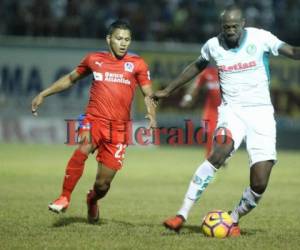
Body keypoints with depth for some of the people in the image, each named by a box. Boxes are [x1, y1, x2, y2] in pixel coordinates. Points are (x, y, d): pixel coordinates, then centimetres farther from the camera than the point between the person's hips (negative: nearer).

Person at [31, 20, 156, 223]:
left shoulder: (137, 64, 6)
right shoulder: (94, 59, 11)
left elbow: (148, 94, 5)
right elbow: (70, 79, 24)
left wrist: (151, 114, -15)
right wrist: (43, 94, 21)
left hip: (119, 127, 0)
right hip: (94, 119, 0)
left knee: (103, 184, 0)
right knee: (83, 149, -34)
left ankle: (93, 200, 36)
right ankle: (64, 198, -26)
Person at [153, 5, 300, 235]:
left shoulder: (260, 38, -5)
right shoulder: (213, 46, 3)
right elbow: (197, 67, 23)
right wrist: (168, 90, 30)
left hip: (261, 112, 0)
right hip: (232, 110, 0)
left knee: (259, 185, -8)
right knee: (219, 154, -30)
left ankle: (234, 220, 20)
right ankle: (183, 214, -27)